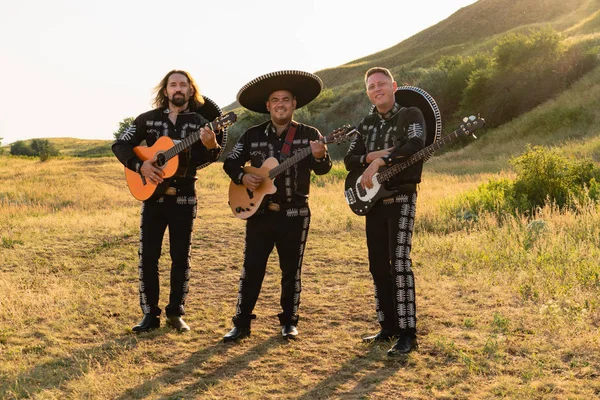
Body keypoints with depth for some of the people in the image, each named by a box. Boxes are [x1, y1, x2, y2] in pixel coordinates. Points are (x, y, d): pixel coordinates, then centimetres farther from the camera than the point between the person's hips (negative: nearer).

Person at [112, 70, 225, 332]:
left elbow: (203, 161, -6)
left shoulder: (201, 123, 1)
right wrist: (140, 165, -12)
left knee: (181, 257, 5)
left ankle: (176, 313, 16)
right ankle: (150, 314, 11)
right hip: (152, 195, 1)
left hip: (184, 198, 0)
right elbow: (120, 145, 4)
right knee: (148, 256, 1)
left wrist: (212, 146, -28)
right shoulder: (148, 119, 3)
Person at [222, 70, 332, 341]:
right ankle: (241, 323, 11)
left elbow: (322, 170, -11)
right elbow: (230, 162, 8)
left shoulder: (309, 135, -1)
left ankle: (289, 321, 21)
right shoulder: (253, 135, 4)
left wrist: (320, 157, -33)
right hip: (259, 211, 1)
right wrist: (242, 177, -12)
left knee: (291, 270, 8)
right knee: (251, 269, 3)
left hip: (294, 214, -1)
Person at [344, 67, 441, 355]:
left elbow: (416, 145, -23)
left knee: (399, 263, -15)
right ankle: (389, 327, 19)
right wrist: (370, 157, -10)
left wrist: (380, 161, -28)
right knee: (378, 266, 9)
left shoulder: (411, 114, -3)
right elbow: (348, 160, 10)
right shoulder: (366, 124, 16)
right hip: (373, 199, 7)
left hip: (401, 198, -7)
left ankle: (407, 334, -12)